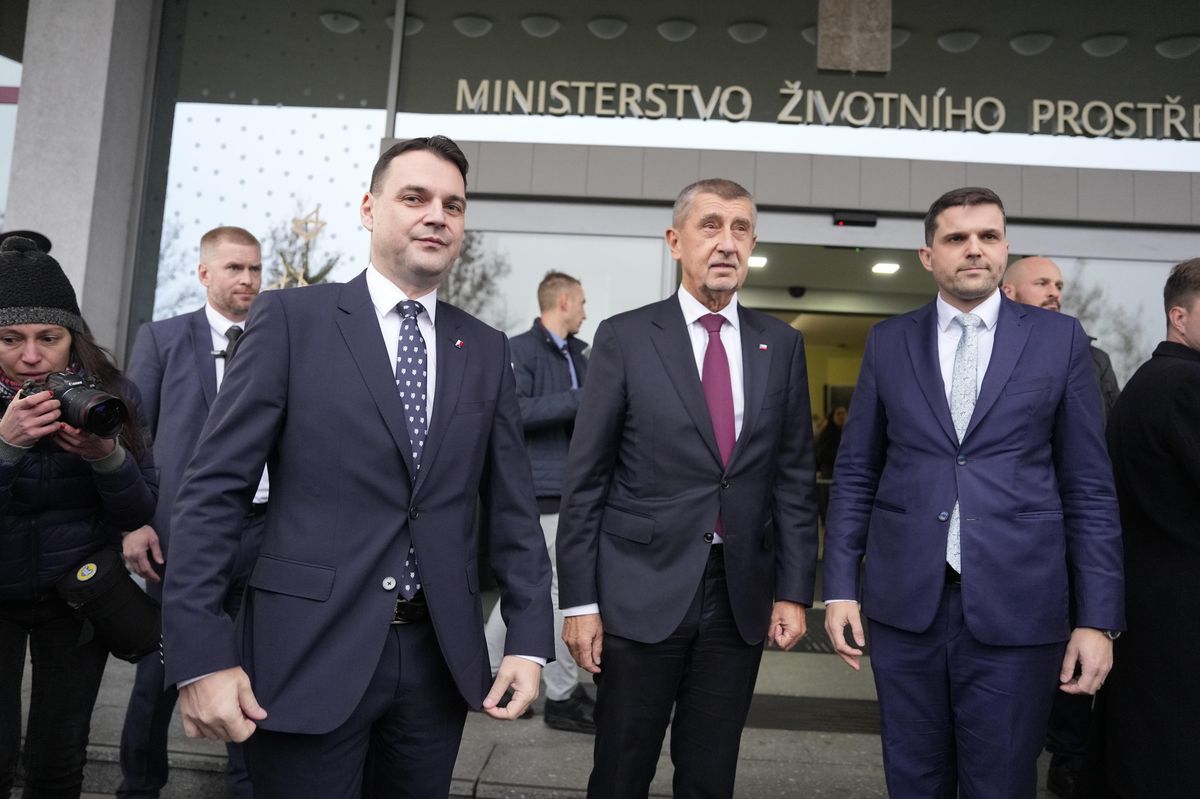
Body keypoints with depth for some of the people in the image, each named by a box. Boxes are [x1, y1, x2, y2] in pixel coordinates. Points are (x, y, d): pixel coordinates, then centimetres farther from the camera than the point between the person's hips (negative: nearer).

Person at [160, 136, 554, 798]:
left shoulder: (487, 350, 7)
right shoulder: (291, 318, -3)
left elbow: (511, 509, 8)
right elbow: (213, 490, -7)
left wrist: (529, 639, 1)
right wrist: (200, 656, -12)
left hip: (439, 658, 4)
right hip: (308, 655, -3)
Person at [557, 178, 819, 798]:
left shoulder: (782, 345, 6)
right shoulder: (624, 338, -3)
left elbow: (795, 479, 7)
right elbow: (585, 480, -3)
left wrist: (794, 591, 3)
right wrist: (579, 600, -6)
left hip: (742, 597, 3)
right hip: (642, 590, -2)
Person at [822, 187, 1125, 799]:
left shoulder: (1059, 339, 3)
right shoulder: (888, 342, 6)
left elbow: (1090, 489, 2)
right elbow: (855, 474, 7)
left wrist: (1098, 618, -2)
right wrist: (840, 587, 2)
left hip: (1015, 608, -1)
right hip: (905, 604, 1)